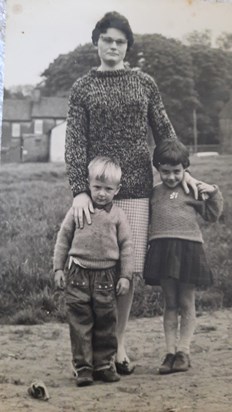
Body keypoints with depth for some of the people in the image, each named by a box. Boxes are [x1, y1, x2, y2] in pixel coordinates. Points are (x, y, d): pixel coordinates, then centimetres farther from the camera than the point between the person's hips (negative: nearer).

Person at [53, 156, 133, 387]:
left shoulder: (118, 216, 1)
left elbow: (126, 246, 4)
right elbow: (63, 238, 7)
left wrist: (125, 276, -1)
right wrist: (58, 268, 4)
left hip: (106, 276, 0)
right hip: (79, 273, 0)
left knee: (105, 322, 7)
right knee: (80, 322, -1)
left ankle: (104, 365, 18)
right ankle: (83, 367, 4)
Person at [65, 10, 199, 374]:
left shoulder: (144, 83, 10)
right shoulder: (83, 88, 5)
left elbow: (164, 130, 15)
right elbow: (75, 142, -3)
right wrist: (79, 190, -14)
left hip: (136, 189, 2)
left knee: (129, 269, 1)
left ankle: (119, 345, 13)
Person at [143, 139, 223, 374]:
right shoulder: (154, 193, 12)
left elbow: (211, 216, 10)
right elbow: (147, 221, 20)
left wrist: (213, 194, -2)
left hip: (188, 248, -2)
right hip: (161, 248, 2)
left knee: (186, 304, 4)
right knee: (169, 304, 7)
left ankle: (183, 351, 10)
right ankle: (170, 352, 10)